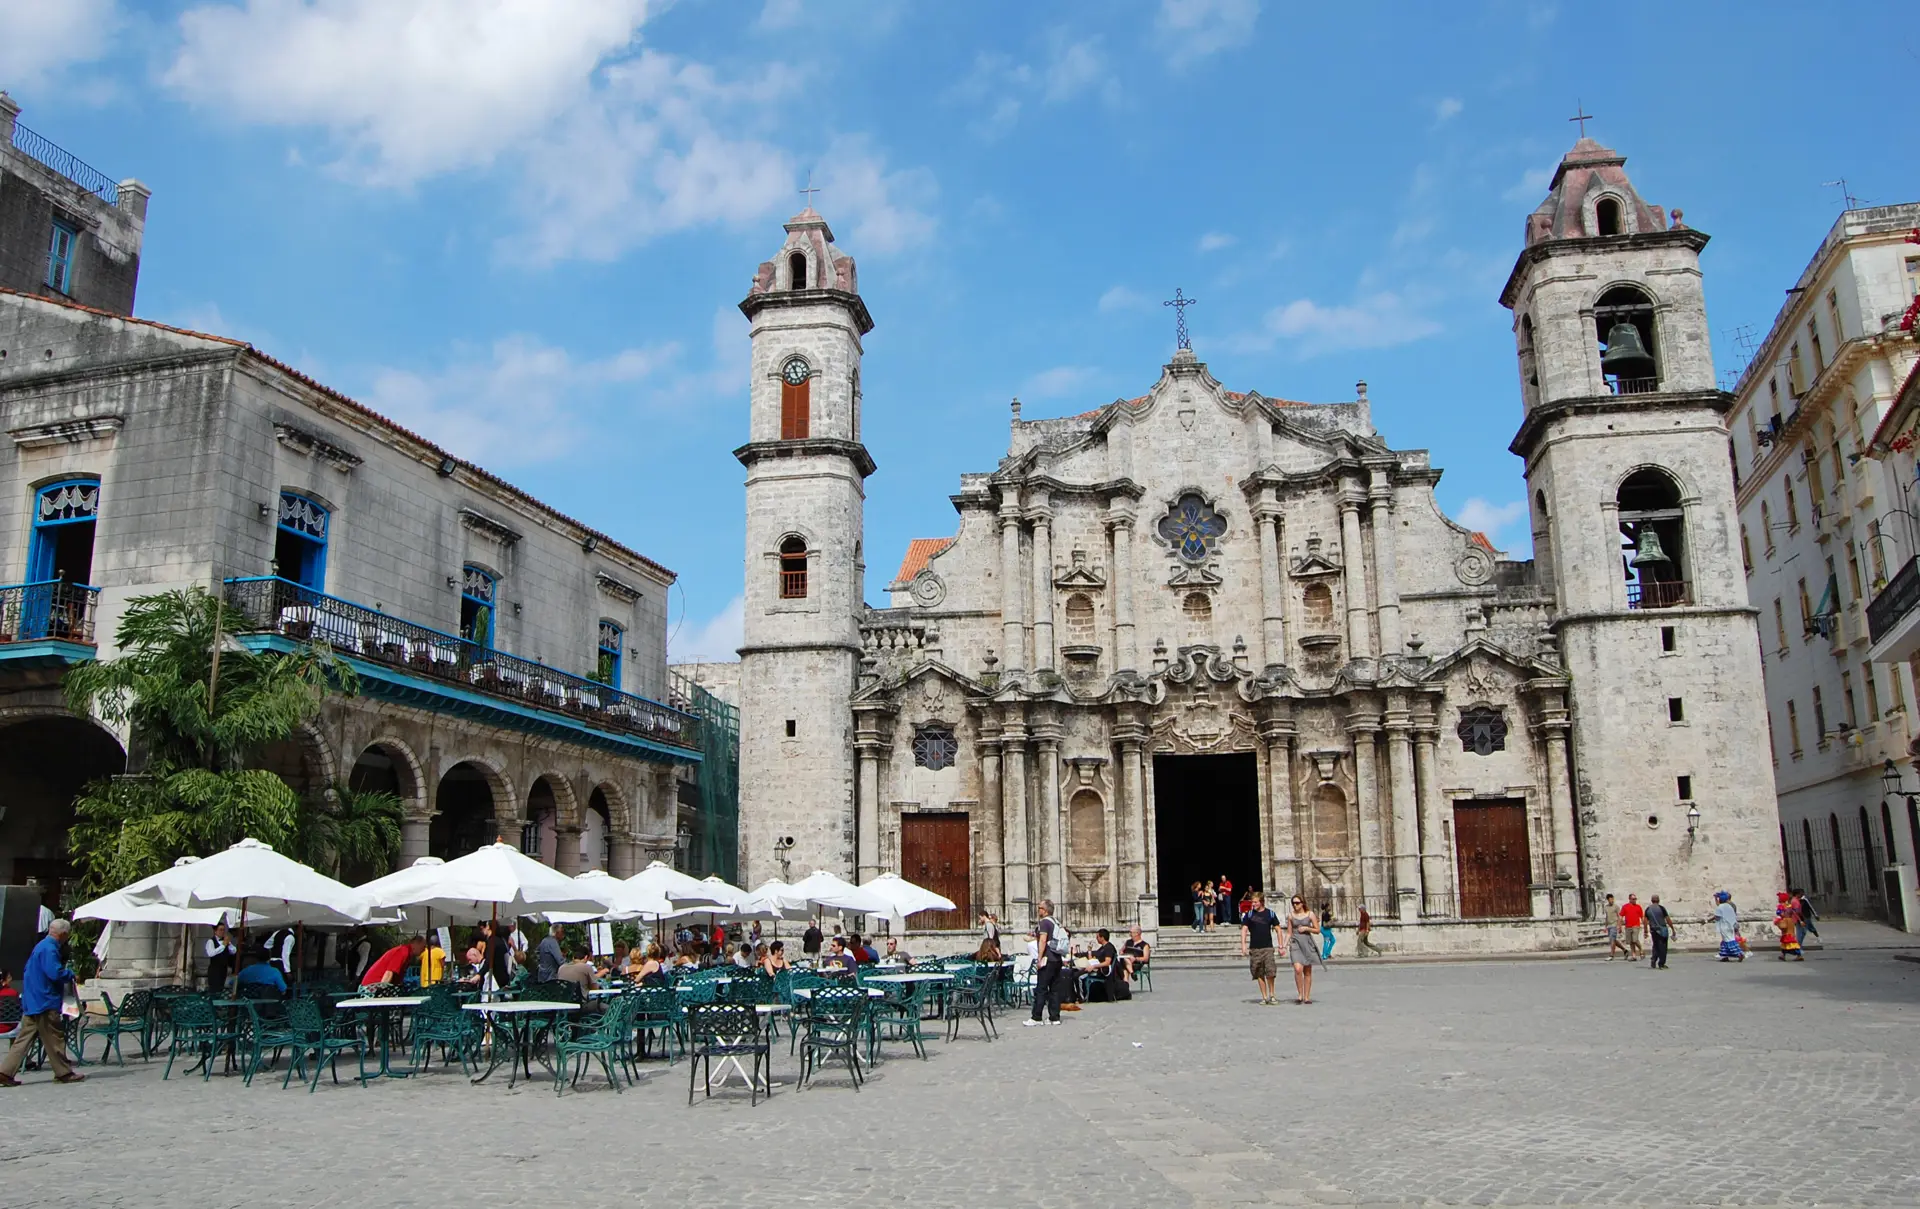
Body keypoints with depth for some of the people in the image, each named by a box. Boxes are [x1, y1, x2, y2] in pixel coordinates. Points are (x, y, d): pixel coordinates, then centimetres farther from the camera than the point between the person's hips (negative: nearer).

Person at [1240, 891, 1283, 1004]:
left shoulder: (1270, 914, 3)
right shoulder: (1249, 915, 3)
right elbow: (1244, 930, 0)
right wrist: (1243, 945, -11)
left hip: (1268, 948, -1)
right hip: (1254, 949, 1)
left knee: (1270, 972, -12)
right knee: (1259, 974, 4)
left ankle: (1271, 994, 6)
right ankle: (1264, 997, 12)